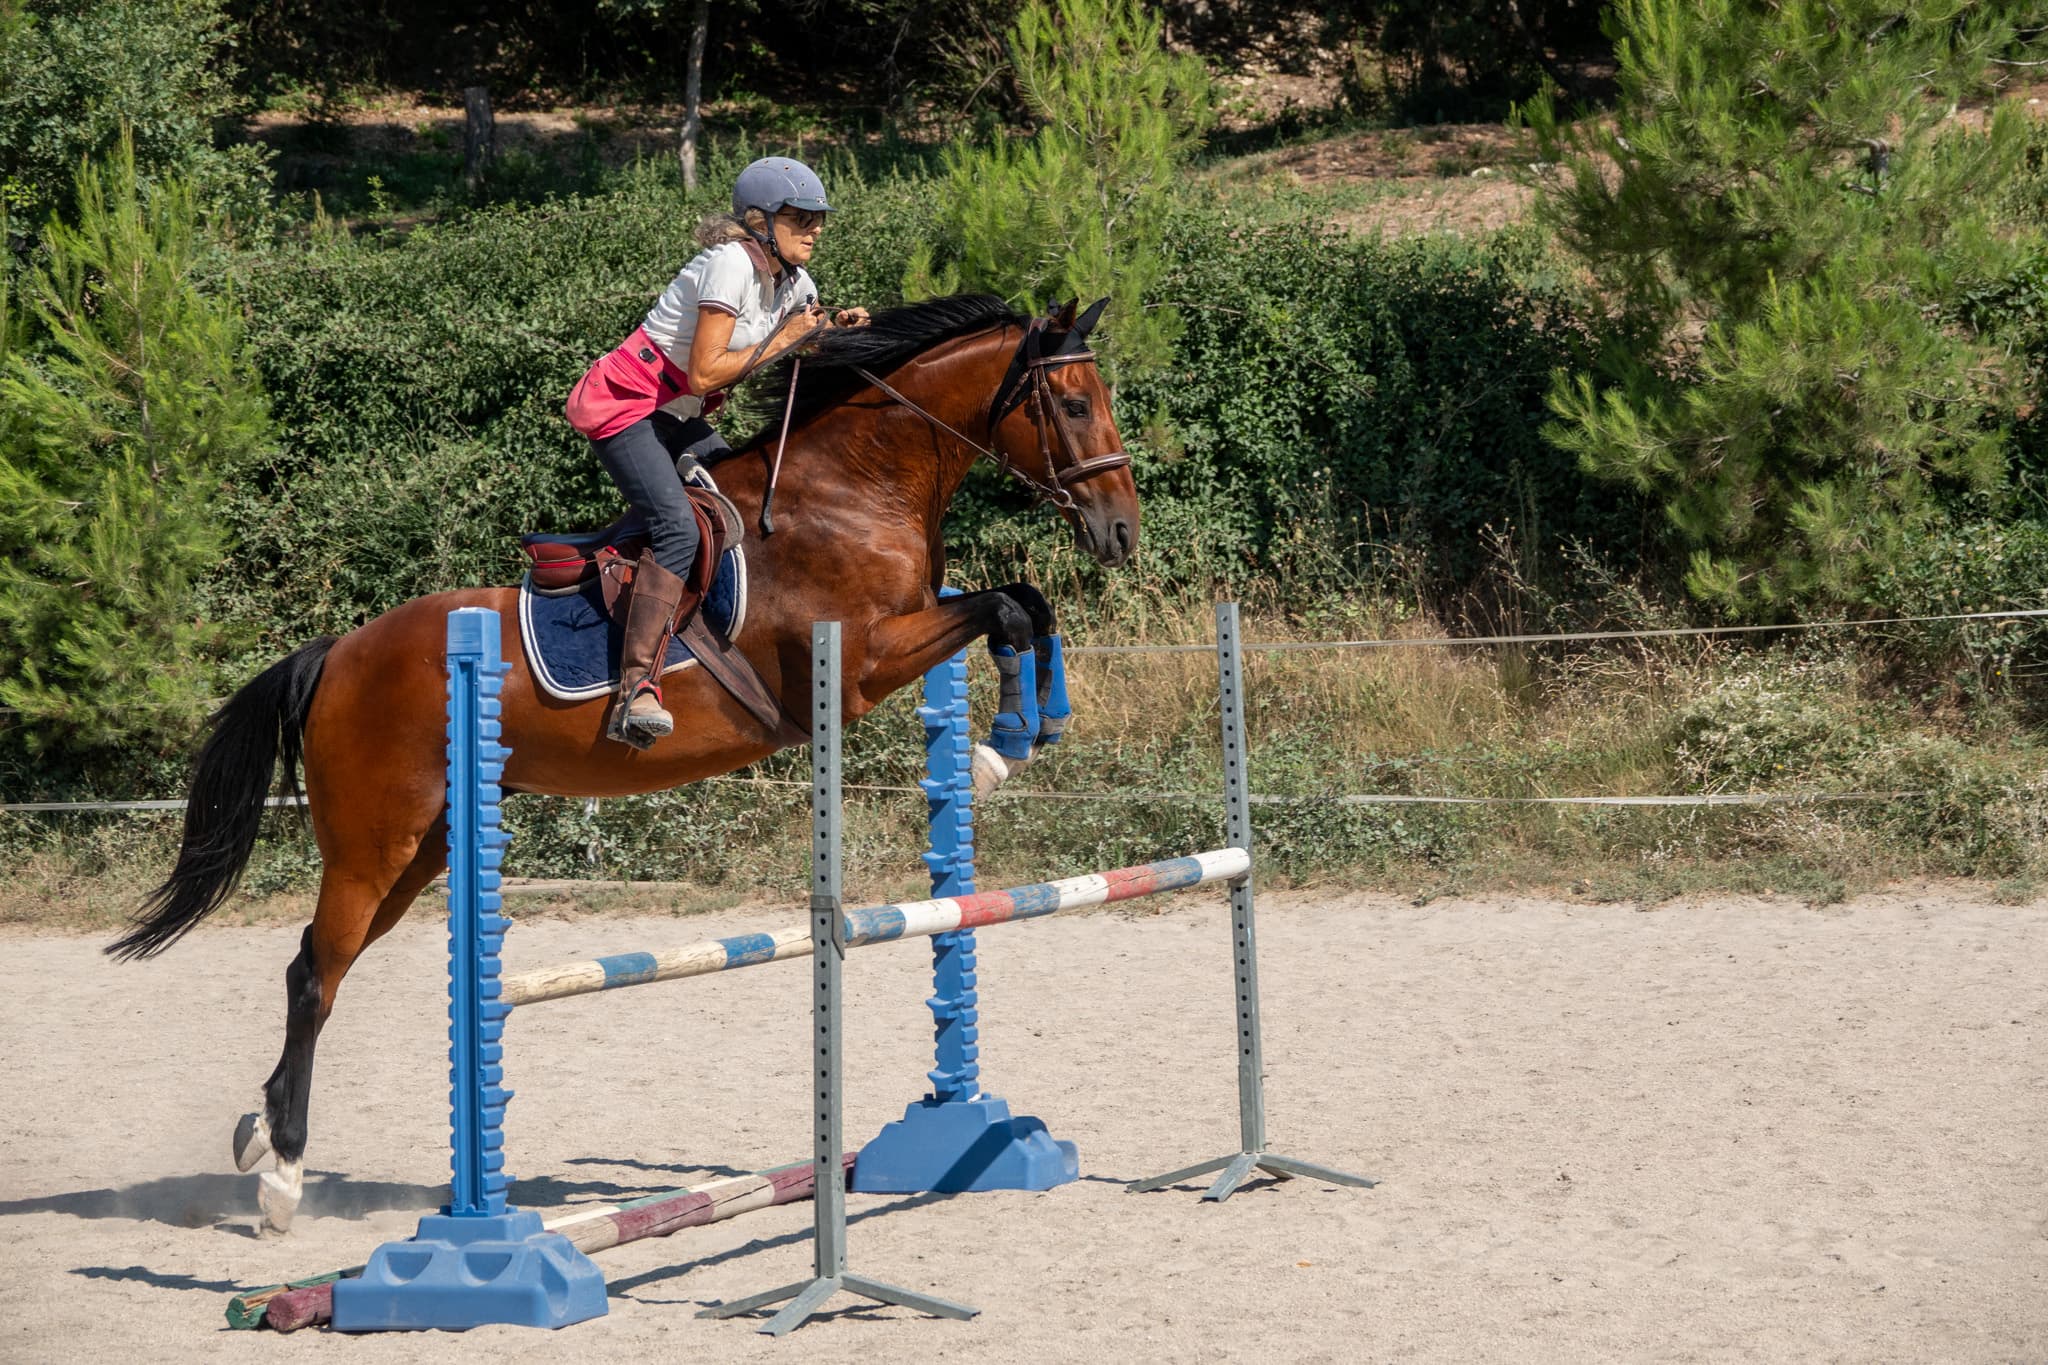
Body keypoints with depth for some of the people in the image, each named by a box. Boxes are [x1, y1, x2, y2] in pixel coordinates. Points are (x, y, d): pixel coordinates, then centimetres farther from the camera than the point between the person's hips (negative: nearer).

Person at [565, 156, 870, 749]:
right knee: (678, 528, -27)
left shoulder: (791, 279, 8)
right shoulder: (730, 267, -20)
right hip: (623, 405, -10)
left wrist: (837, 328, -5)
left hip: (676, 417, 10)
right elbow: (705, 374, -24)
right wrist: (784, 340, -17)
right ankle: (636, 690, -34)